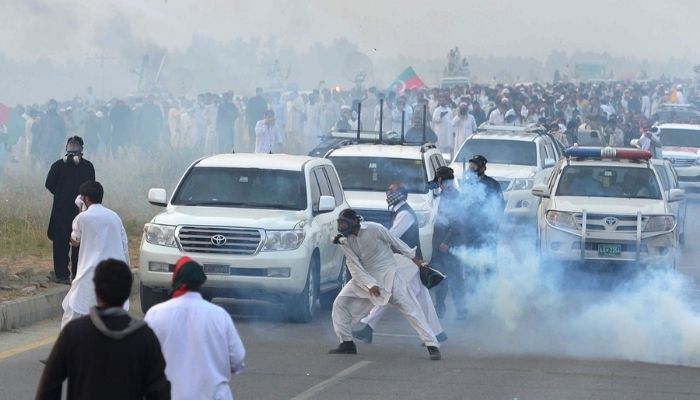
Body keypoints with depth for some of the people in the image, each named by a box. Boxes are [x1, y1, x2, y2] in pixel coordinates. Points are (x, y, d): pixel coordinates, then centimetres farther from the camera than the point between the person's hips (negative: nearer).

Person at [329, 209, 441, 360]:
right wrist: (370, 285, -23)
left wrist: (414, 258, 3)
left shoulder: (374, 229, -19)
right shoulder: (345, 241, -8)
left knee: (410, 308, -10)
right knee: (340, 303, -3)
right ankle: (347, 343, 9)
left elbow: (394, 241, -5)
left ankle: (432, 346, -11)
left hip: (387, 274, -5)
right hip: (364, 277, 5)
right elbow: (355, 267, -11)